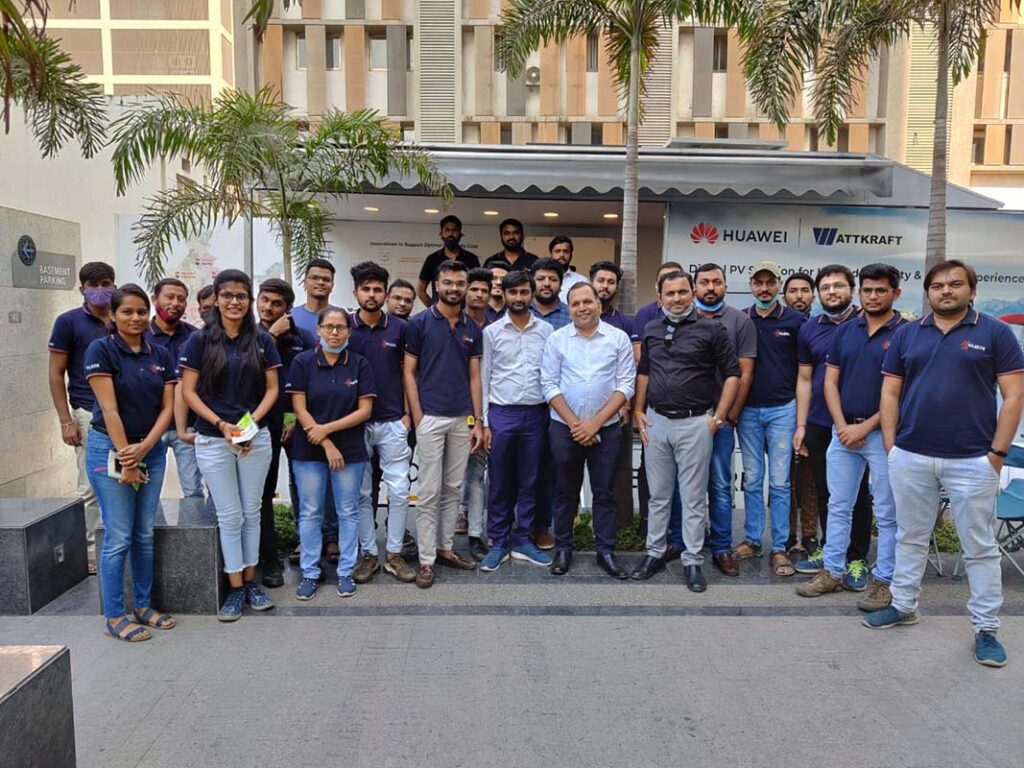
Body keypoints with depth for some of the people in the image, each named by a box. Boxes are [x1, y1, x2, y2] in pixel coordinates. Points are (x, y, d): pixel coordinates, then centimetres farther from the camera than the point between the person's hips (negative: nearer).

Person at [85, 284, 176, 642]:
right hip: (110, 450, -5)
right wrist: (126, 458, -15)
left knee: (145, 535, 12)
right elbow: (109, 409, -13)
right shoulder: (101, 350, -9)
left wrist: (144, 448, -11)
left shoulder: (161, 354, 6)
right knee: (118, 538, -1)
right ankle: (115, 616, 12)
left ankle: (143, 606, 24)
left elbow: (167, 407, 2)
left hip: (152, 450, 5)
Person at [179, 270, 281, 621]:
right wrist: (222, 424, -13)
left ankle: (250, 582, 22)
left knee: (251, 513, 10)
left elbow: (272, 389, 4)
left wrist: (252, 421, -11)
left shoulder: (262, 340, 4)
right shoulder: (200, 340, -1)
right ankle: (235, 588, 16)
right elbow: (188, 392, -2)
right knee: (229, 516, 4)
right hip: (213, 440, -1)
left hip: (256, 438, 2)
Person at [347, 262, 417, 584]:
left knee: (399, 490, 1)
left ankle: (394, 554, 16)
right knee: (361, 493, 7)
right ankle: (368, 554, 20)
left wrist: (407, 413, 0)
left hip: (392, 423, 0)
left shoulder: (399, 328, 3)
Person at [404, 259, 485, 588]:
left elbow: (474, 377, 11)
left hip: (462, 419, 4)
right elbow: (409, 373, -3)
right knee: (429, 492, 0)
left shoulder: (473, 329, 10)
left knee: (453, 489, 12)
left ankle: (445, 547, 25)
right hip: (431, 418, -4)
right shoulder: (419, 323, -2)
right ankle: (426, 559, 8)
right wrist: (418, 418, -10)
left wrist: (478, 421, 5)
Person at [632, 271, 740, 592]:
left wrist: (718, 417, -7)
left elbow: (732, 373, -3)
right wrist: (639, 411, 11)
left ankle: (692, 560, 16)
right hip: (656, 421, 4)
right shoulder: (651, 330, 9)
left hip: (694, 423, -4)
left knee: (693, 497, 4)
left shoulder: (711, 329, -4)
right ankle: (655, 553, 25)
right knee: (658, 495, 13)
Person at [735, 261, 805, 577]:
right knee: (752, 479, 10)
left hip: (782, 409, -2)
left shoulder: (795, 320, -1)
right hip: (748, 410, 2)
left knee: (779, 482, 2)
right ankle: (752, 540, 21)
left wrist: (801, 408, -1)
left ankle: (779, 548, 11)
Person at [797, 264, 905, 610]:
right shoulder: (844, 332, 8)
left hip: (883, 433, -4)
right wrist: (842, 426, -5)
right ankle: (833, 572, 22)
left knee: (886, 513, 5)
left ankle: (884, 581, 16)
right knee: (838, 507, 11)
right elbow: (830, 381, 7)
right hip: (843, 431, 5)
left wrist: (865, 427, -12)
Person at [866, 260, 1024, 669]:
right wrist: (890, 445, 0)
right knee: (910, 537, 15)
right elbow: (890, 392, 7)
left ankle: (986, 628, 20)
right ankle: (903, 605, 30)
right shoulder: (906, 334, 6)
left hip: (972, 460, -2)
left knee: (980, 546, 8)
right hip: (910, 457, 3)